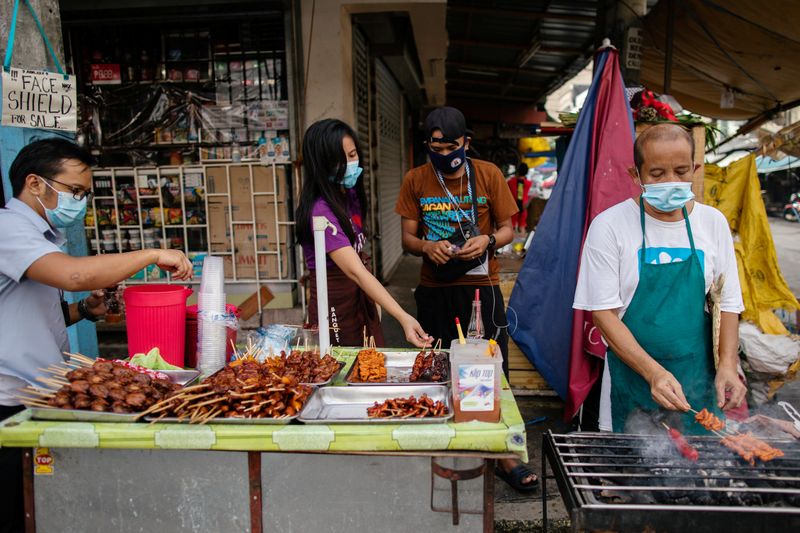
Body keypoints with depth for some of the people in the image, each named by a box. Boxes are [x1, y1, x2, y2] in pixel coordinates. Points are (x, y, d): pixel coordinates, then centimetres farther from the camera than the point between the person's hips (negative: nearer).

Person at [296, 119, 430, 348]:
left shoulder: (351, 194, 4)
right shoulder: (320, 210, -23)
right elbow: (355, 271, -31)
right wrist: (403, 317, -37)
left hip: (363, 299, 8)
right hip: (336, 306, -8)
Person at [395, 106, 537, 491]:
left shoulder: (489, 174, -1)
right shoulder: (415, 181, 2)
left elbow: (507, 229, 4)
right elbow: (407, 238, 4)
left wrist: (488, 240, -17)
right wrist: (427, 246, -18)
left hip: (480, 286, -1)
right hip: (434, 290, 2)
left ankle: (504, 456, 15)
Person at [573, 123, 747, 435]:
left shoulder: (713, 222, 2)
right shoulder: (609, 225, -10)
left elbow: (727, 304, 8)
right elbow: (603, 312, -12)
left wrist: (728, 365, -7)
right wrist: (654, 372, -21)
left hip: (699, 380, 3)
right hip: (632, 378, -3)